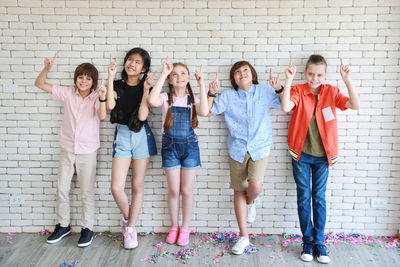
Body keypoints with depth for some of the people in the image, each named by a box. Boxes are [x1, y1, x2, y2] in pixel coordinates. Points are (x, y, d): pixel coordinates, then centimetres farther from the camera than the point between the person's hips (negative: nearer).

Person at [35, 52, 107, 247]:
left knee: (87, 192, 3)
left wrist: (102, 98, -47)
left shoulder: (96, 97, -8)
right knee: (61, 189, 11)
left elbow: (102, 116, -28)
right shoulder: (68, 94, 0)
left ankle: (87, 228, 18)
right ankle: (63, 225, 28)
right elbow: (40, 84, 4)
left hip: (88, 151, -3)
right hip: (67, 149, 4)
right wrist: (47, 68, -14)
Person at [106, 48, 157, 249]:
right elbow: (110, 105, -17)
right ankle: (127, 218, 23)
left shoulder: (146, 88, 0)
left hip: (142, 136, -1)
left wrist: (146, 89, -14)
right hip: (122, 135, 1)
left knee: (137, 185, 6)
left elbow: (142, 116, -13)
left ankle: (130, 227, 21)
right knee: (116, 187, -6)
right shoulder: (118, 85, 3)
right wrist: (111, 77, -14)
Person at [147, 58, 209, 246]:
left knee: (186, 190, 7)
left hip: (190, 146, 1)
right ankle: (174, 226, 26)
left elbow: (204, 112, -19)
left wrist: (201, 84, -17)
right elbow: (152, 101, -25)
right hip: (170, 146, 0)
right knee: (173, 190, 7)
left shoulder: (193, 100, 4)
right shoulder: (166, 98, 0)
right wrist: (163, 74, -20)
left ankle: (185, 228, 22)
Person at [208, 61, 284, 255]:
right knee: (239, 190, 6)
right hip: (237, 149, 2)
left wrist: (279, 89, -13)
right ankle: (244, 236, 21)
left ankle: (250, 202, 19)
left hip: (259, 148, -1)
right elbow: (207, 111, 4)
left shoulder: (265, 92, 2)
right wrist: (211, 93, -10)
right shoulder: (228, 96, 4)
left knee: (255, 185, -23)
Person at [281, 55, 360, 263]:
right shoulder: (298, 91, -6)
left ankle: (319, 243, 19)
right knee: (304, 197, 6)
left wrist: (347, 80, -24)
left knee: (319, 198, 7)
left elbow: (355, 105, -14)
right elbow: (286, 107, -26)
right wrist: (288, 81, -31)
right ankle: (308, 242, 19)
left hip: (322, 155, 1)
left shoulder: (331, 92, -1)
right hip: (301, 154, -1)